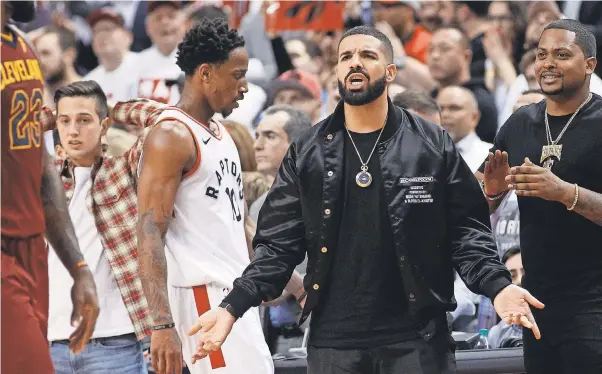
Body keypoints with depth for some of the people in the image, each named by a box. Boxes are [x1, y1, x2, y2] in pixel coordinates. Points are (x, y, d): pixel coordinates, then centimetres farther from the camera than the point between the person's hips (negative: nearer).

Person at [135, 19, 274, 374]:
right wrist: (163, 324, -25)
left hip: (235, 292, 9)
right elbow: (150, 234, -18)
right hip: (202, 294, -9)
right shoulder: (172, 136, -12)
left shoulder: (222, 134, 17)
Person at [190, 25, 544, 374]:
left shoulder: (433, 145, 3)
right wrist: (232, 308, -7)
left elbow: (466, 229, 2)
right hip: (332, 341, 2)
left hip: (417, 339, -1)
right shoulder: (306, 153, 7)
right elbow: (279, 244, 6)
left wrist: (498, 287, -16)